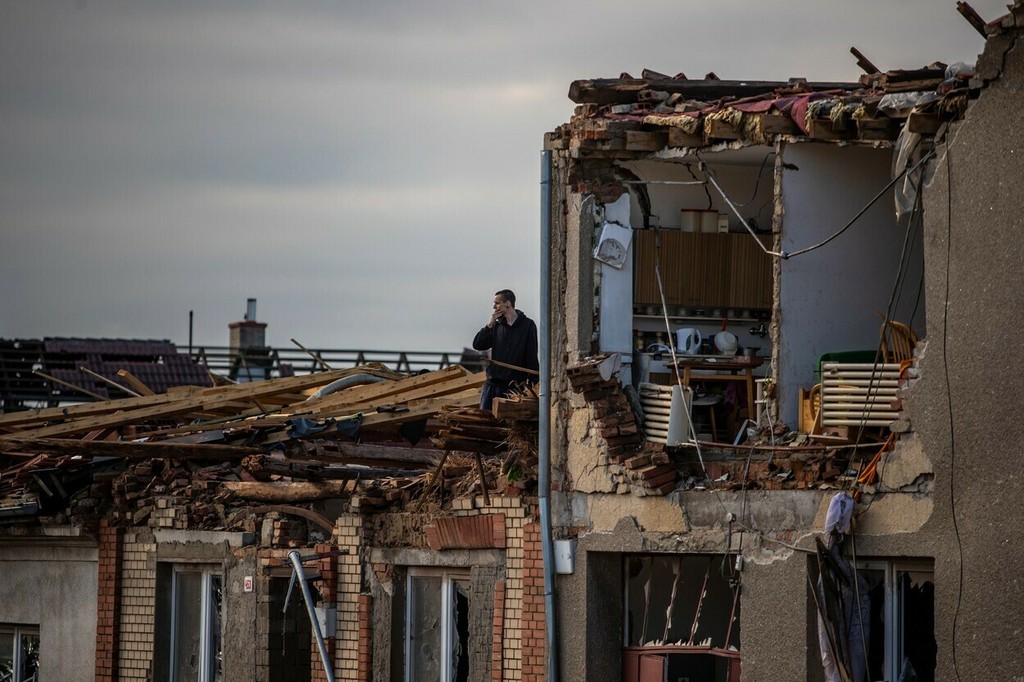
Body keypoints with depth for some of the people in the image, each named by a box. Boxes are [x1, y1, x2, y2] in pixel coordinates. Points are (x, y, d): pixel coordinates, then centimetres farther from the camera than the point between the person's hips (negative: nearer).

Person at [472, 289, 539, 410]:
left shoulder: (527, 325, -1)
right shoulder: (497, 325, 14)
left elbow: (532, 357, -3)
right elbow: (477, 345, 5)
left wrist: (532, 382, -10)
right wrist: (490, 323, -3)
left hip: (515, 385, -5)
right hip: (492, 384, 5)